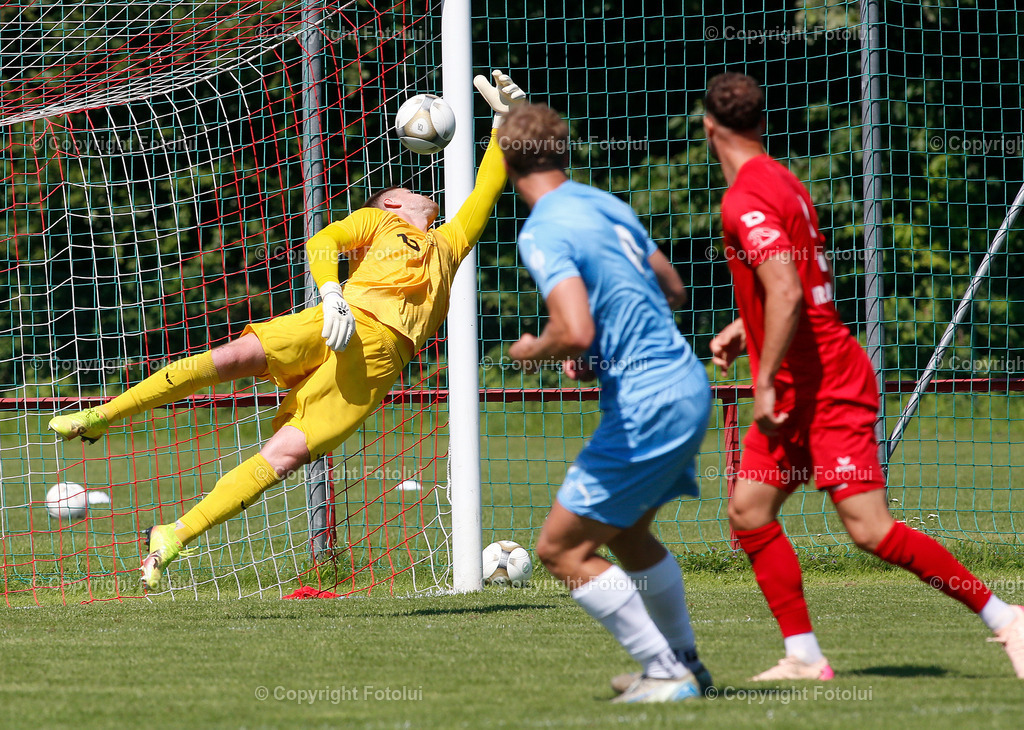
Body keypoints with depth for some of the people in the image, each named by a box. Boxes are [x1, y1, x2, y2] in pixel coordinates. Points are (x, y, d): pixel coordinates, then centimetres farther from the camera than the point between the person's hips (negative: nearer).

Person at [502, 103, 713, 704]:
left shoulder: (544, 233, -16)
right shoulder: (607, 205, 11)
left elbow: (574, 332, -28)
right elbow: (673, 290, 22)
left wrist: (533, 351, -7)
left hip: (646, 407, -9)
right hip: (688, 387, 9)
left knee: (562, 548, 0)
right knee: (627, 533, 27)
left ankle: (665, 673, -1)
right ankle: (686, 662, 34)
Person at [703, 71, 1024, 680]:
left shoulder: (747, 200, -17)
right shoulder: (784, 182, 13)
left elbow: (787, 295, -28)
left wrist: (766, 385, -23)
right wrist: (745, 328, 24)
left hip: (825, 386, -10)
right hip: (801, 391, 10)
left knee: (870, 528, -13)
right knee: (749, 511, 8)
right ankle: (804, 657, 7)